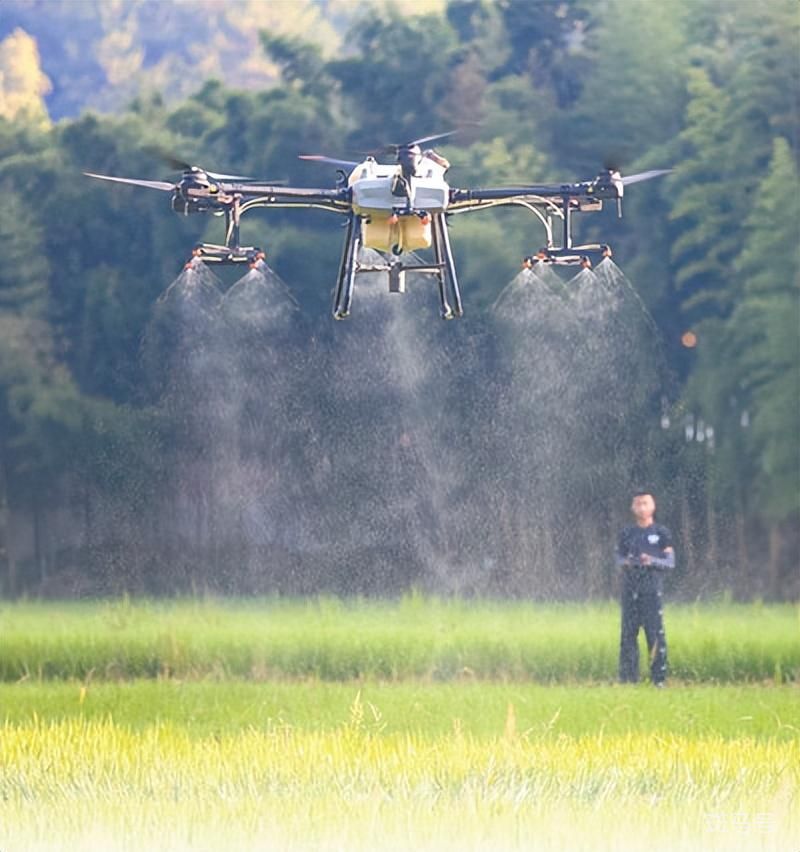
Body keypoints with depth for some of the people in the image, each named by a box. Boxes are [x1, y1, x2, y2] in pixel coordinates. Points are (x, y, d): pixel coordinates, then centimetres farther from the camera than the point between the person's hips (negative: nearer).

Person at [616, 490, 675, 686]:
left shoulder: (661, 533, 5)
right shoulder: (627, 534, 13)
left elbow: (670, 562, 2)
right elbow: (619, 557, 15)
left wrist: (652, 561, -16)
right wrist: (625, 562, -9)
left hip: (653, 589, -3)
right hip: (630, 589, 3)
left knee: (656, 633, -8)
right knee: (628, 634, 1)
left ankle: (659, 677, -6)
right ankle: (628, 678, 6)